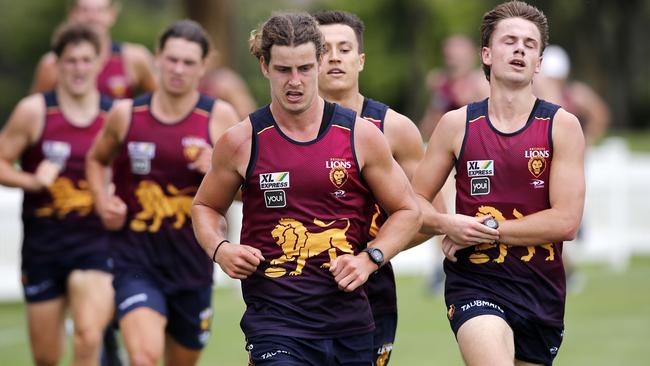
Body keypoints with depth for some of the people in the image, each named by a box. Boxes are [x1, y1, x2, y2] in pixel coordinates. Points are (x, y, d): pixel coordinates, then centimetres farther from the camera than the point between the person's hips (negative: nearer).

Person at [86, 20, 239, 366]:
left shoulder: (219, 117, -2)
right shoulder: (126, 114, 0)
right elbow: (96, 159, 19)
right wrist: (103, 203, 1)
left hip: (192, 263, 2)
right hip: (137, 261, -2)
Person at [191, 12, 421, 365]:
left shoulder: (361, 135, 1)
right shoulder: (241, 141, 0)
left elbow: (406, 210, 10)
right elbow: (205, 206, 16)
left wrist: (370, 257, -6)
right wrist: (219, 249, -4)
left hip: (350, 321, 2)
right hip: (273, 319, -2)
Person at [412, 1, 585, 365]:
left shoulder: (562, 126, 0)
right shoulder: (457, 124, 3)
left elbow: (567, 221, -9)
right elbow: (414, 201, 9)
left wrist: (488, 229, -11)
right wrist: (448, 224, -12)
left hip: (541, 291, 2)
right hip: (475, 284, -2)